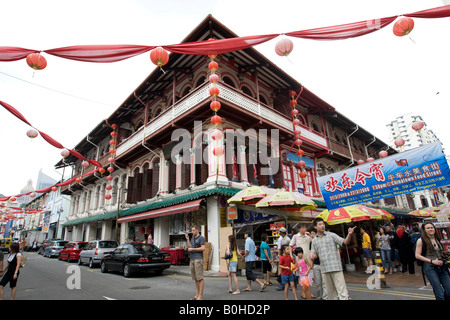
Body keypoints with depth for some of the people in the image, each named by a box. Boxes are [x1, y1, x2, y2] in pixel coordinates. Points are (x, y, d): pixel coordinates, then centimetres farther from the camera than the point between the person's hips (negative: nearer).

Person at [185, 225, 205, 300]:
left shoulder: (201, 238, -3)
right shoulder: (192, 239, 19)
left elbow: (203, 248, -12)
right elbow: (189, 247, 13)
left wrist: (192, 249, -9)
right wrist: (187, 240, 3)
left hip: (198, 259, -7)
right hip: (192, 259, 8)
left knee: (200, 278, -6)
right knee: (195, 278, 10)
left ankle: (200, 296, -2)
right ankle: (197, 295, 17)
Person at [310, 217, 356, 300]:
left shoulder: (331, 235, 1)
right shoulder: (314, 240, 10)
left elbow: (345, 242, -7)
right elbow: (313, 253, 12)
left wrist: (349, 234, -25)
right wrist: (311, 255, -11)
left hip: (335, 267, -3)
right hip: (324, 269, 4)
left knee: (341, 290, -6)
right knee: (330, 292, 14)